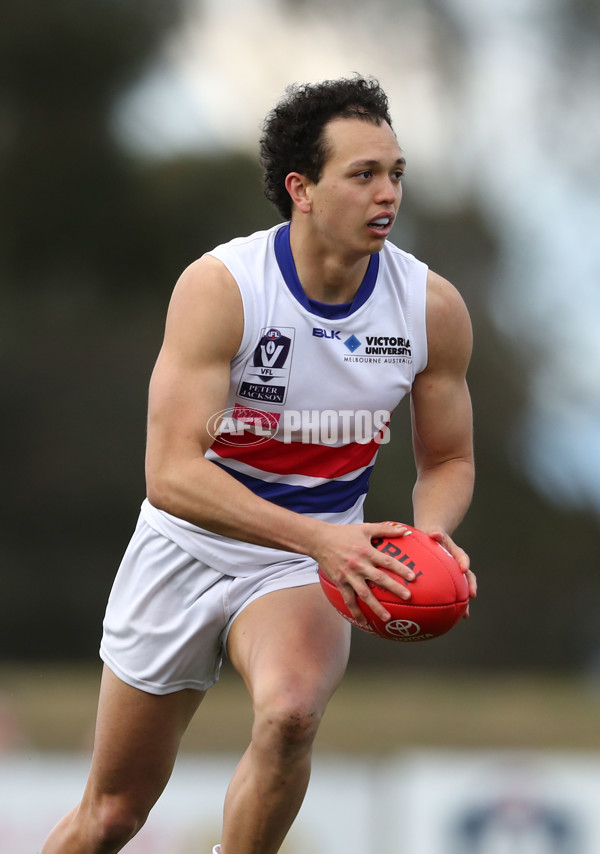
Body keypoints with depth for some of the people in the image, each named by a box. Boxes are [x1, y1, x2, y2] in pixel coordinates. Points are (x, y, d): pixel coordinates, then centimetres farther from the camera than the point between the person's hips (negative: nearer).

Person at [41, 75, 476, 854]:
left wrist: (431, 536, -20)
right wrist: (316, 535, -41)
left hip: (309, 561, 1)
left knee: (291, 711, -34)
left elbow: (448, 460, 4)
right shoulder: (219, 287, -22)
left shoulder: (433, 307, -11)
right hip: (188, 549, -1)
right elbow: (172, 473, -29)